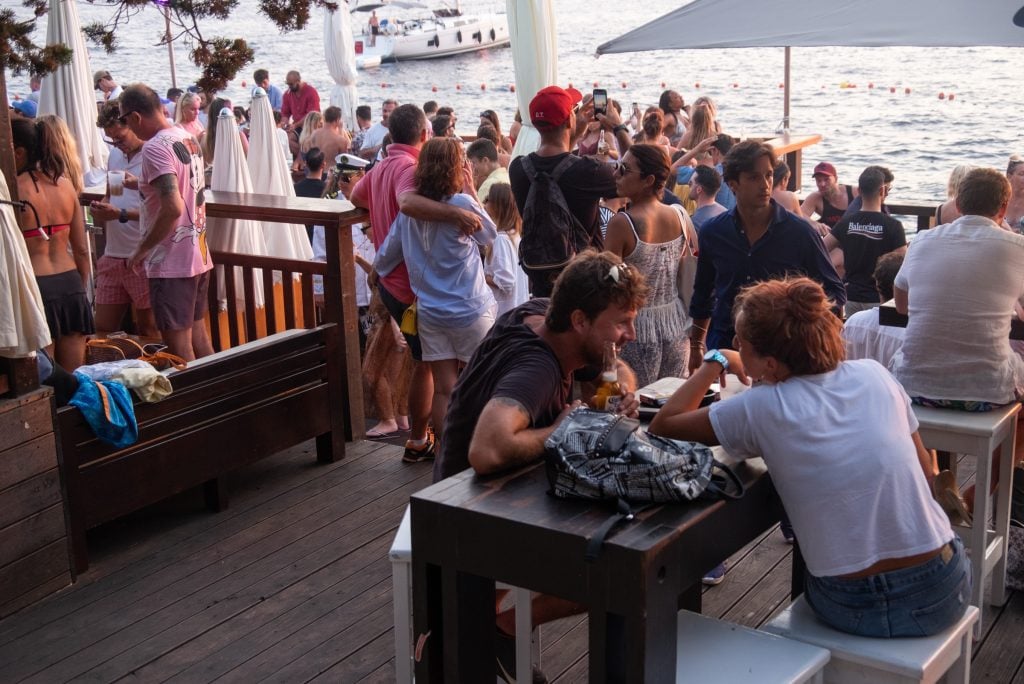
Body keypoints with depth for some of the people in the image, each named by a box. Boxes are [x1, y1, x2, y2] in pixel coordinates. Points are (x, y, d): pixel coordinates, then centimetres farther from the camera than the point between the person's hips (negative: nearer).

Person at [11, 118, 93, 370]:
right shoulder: (65, 183, 6)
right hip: (71, 284, 6)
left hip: (36, 286, -6)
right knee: (74, 376, 11)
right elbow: (82, 249, 10)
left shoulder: (14, 189, -10)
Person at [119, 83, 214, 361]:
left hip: (171, 263, -9)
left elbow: (173, 208, -26)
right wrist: (144, 183, 27)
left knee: (178, 344, -2)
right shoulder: (189, 139, 9)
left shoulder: (155, 148, -17)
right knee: (198, 335, 17)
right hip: (199, 255, 9)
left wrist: (142, 249, -16)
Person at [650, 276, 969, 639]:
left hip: (855, 610, -2)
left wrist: (715, 362, 13)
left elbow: (664, 423, 2)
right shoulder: (874, 374, -2)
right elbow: (926, 469, 10)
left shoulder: (762, 408, -11)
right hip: (942, 593, 2)